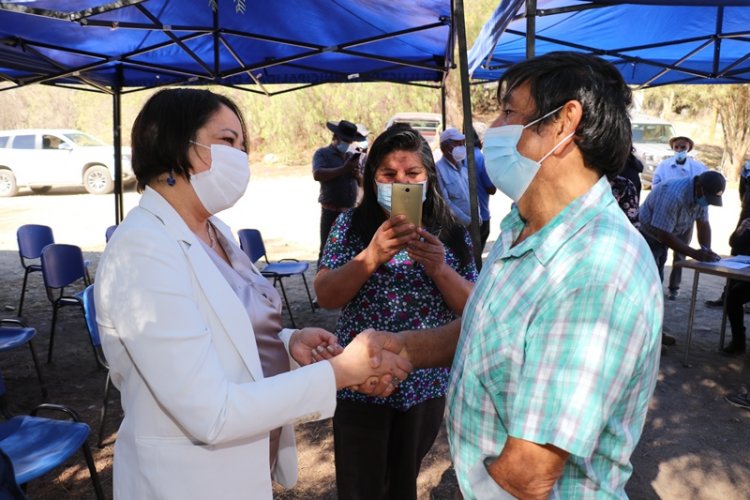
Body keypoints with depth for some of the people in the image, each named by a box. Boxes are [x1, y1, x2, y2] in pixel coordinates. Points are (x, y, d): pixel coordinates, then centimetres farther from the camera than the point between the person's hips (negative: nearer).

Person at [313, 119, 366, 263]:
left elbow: (363, 183, 17)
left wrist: (358, 176, -6)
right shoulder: (323, 153, -2)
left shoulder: (352, 156, 17)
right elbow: (317, 174, -21)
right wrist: (344, 169, -21)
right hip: (331, 212, -6)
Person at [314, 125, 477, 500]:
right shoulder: (351, 225, -6)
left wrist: (440, 269, -24)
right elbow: (326, 297, -14)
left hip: (426, 385, 2)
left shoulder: (451, 233, -3)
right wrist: (372, 256, -30)